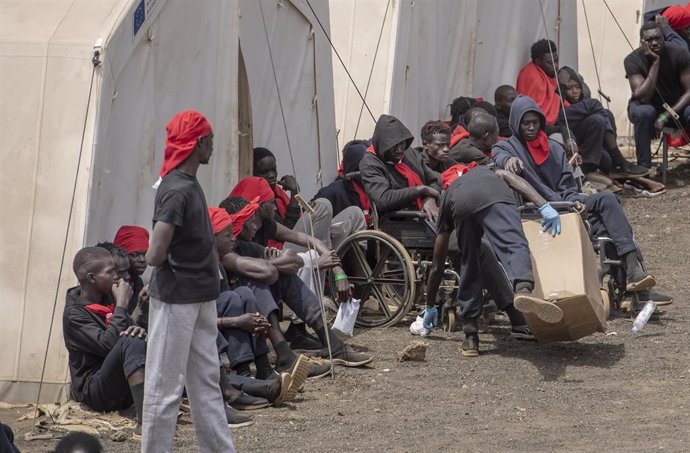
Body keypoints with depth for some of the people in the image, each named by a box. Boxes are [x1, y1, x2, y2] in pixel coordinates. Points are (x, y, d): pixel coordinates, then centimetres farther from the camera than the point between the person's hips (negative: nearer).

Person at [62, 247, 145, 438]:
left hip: (123, 390, 8)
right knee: (129, 342, -32)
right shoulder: (74, 314, -10)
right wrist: (121, 304, -17)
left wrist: (140, 331, -8)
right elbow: (107, 344, -24)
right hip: (95, 391, -8)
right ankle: (144, 421, -48)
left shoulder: (109, 300, 13)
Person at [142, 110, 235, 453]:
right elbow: (155, 256, -25)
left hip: (200, 299, 10)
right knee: (167, 386, -1)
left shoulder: (190, 185, 9)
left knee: (207, 382, 15)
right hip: (176, 301, -10)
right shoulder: (177, 191, -21)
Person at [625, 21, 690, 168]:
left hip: (676, 106, 1)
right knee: (644, 112, -37)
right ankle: (643, 167, -29)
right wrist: (655, 62, -34)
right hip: (647, 106, -1)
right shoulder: (632, 60, -21)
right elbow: (643, 97, -30)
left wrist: (665, 116, -28)